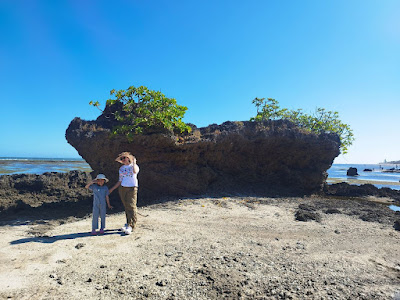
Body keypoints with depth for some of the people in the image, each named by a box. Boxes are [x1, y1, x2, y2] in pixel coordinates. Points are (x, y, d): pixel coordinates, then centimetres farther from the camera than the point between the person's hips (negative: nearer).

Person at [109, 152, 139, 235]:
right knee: (126, 207, 6)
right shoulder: (121, 168, 13)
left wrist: (134, 162, -15)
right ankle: (128, 224, 15)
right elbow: (120, 181, 16)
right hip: (122, 188, 5)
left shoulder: (134, 166, 0)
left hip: (132, 188, -5)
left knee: (131, 206, -10)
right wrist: (112, 189, 13)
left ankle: (131, 226, -11)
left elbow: (135, 171, -26)